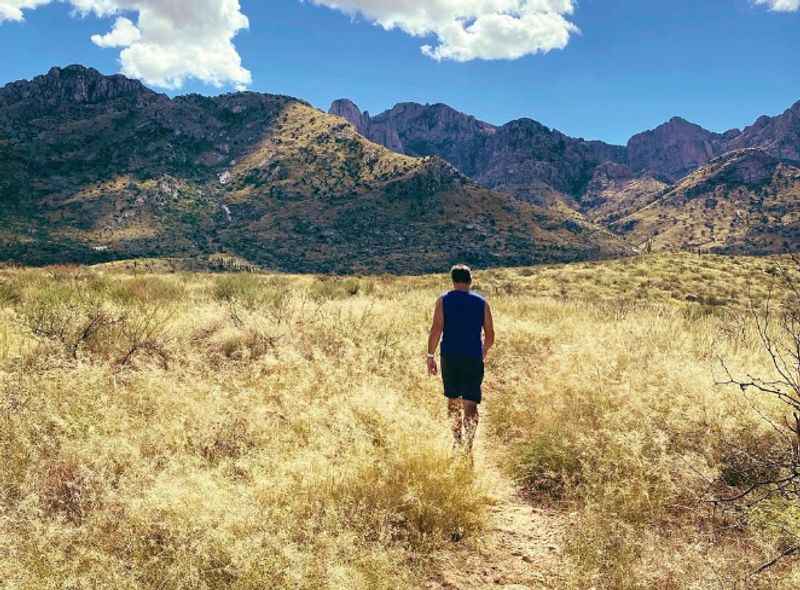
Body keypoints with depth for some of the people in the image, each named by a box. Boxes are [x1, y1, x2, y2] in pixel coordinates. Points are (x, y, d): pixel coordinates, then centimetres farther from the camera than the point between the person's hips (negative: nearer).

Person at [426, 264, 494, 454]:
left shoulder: (443, 301, 1)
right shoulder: (482, 303, 4)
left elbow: (436, 330, -9)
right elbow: (490, 336, 6)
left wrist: (430, 356, -4)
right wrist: (483, 353, 24)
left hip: (450, 357, 1)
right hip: (474, 358, 0)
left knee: (453, 400, 18)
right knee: (470, 405, -2)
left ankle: (458, 442, 30)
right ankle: (468, 447, -15)